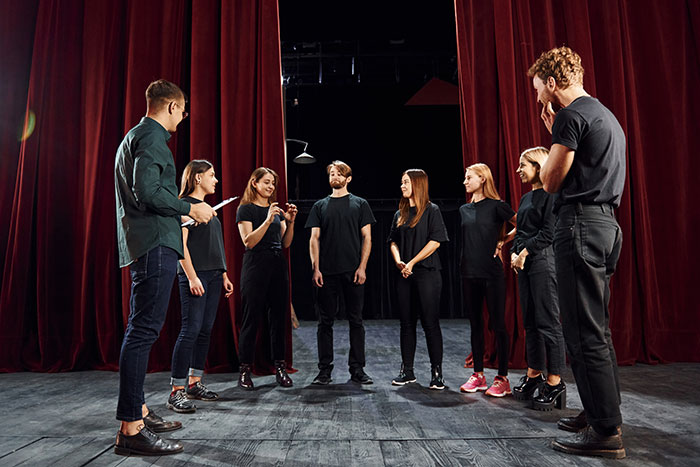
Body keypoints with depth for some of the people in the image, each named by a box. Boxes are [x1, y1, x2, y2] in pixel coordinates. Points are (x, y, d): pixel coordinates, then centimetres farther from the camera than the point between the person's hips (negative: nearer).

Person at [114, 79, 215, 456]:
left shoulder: (135, 136, 25)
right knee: (143, 330, -11)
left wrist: (181, 209, 28)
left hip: (144, 244, 11)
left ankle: (138, 412, 23)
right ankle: (130, 429, -7)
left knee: (142, 330, 13)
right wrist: (189, 208, -9)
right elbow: (147, 191, -21)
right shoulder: (152, 136, -8)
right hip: (156, 244, -11)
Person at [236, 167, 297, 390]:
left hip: (278, 266, 6)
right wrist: (268, 220, -20)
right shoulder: (246, 209, 0)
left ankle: (280, 367, 13)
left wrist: (290, 222, -2)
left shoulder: (277, 209, 17)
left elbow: (286, 243, 13)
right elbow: (248, 241, -12)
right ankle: (245, 370, 6)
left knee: (278, 317, 6)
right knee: (251, 319, -3)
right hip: (255, 267, -6)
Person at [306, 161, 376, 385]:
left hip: (353, 272, -1)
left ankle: (357, 369, 14)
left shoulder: (360, 204, 9)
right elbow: (314, 239, 8)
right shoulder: (320, 206, 12)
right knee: (325, 320, 4)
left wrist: (362, 267, -6)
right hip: (327, 272, 1)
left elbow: (367, 237, 4)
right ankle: (325, 369, 14)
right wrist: (315, 268, -4)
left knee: (355, 320, 4)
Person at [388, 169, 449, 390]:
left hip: (427, 273, -6)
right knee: (407, 323, 9)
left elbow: (435, 241, -10)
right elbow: (393, 241, 15)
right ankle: (407, 371, 18)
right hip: (404, 275, 6)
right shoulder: (400, 214, 15)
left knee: (430, 323, -4)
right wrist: (398, 261, -5)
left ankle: (437, 372, 6)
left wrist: (412, 263, -12)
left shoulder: (431, 210, -3)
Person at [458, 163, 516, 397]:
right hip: (469, 273, 6)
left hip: (492, 273, -6)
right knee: (475, 323, 10)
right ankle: (478, 375, 20)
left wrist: (502, 241, -4)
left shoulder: (496, 206, -4)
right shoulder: (464, 209, 13)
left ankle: (502, 378, 7)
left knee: (497, 324, -2)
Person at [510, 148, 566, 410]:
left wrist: (525, 252, -13)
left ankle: (555, 383, 1)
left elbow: (549, 231, -14)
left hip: (543, 260, -9)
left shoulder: (551, 193, -6)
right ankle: (534, 375, 20)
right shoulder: (526, 197, 20)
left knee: (548, 323, -6)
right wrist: (514, 253, 4)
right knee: (530, 322, 11)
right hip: (524, 263, 9)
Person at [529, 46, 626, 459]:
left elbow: (551, 181, -6)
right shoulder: (605, 115, 22)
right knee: (596, 328, 15)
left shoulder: (572, 115, -10)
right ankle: (601, 413, 26)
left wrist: (554, 136, 8)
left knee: (584, 331, -7)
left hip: (581, 224, -11)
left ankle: (607, 432, 0)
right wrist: (556, 131, 22)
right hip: (606, 224, 11)